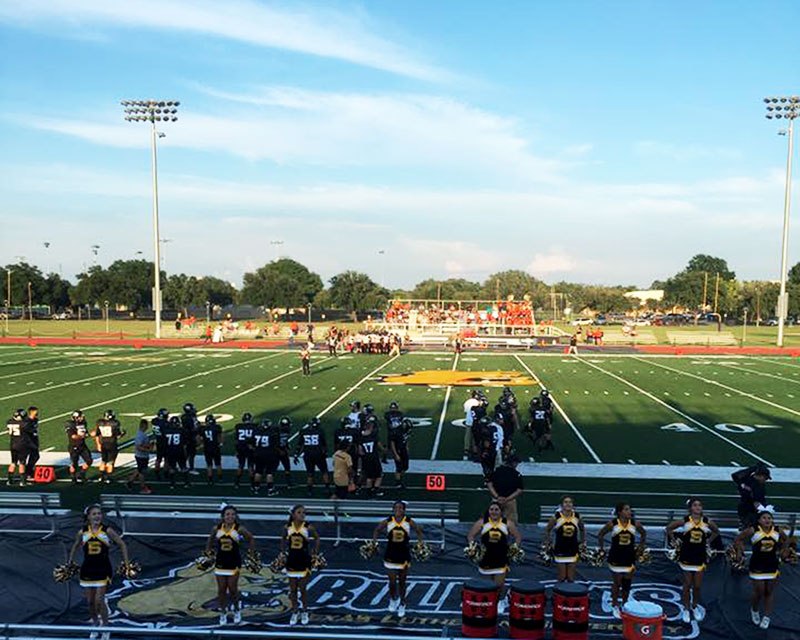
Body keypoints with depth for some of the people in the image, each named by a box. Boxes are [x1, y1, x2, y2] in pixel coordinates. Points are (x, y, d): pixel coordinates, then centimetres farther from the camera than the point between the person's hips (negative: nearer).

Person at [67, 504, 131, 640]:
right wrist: (70, 562, 16)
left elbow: (122, 544, 2)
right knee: (90, 601, 9)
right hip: (88, 570, 3)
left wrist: (126, 563, -2)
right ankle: (95, 625, 29)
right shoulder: (82, 532, 1)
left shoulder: (107, 531, -6)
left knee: (99, 600, -8)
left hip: (103, 569, -3)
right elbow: (75, 546, 19)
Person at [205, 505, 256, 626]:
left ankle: (237, 611, 24)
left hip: (234, 563, -2)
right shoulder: (217, 528, -4)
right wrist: (208, 551, 12)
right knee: (221, 590, 6)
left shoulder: (239, 529, -11)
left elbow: (251, 538, 1)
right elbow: (210, 539, 16)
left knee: (233, 589, 2)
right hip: (220, 562, 2)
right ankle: (223, 614, 20)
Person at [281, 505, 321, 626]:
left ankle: (304, 611, 24)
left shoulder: (308, 527, -11)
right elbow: (283, 539, 14)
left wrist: (315, 553, 1)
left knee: (302, 589, 5)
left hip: (304, 561, -2)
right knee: (292, 590, 9)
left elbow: (317, 537, 4)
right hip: (291, 561, 2)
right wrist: (283, 552, 9)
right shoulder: (287, 527, -5)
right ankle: (295, 612, 23)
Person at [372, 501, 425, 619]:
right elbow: (377, 530, 7)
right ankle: (393, 599, 32)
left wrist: (420, 543, -7)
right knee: (392, 582, 1)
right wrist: (374, 542, -5)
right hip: (390, 556, 0)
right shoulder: (388, 521, -8)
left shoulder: (409, 522, -9)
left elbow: (419, 530, 5)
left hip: (404, 556, 0)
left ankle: (402, 605, 30)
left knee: (402, 582, 11)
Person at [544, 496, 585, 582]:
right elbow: (547, 530, 5)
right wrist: (548, 545, 3)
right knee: (561, 578, 4)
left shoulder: (577, 517, -3)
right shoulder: (556, 517, -9)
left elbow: (582, 529, 17)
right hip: (560, 551, -2)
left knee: (571, 579, 8)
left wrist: (583, 543, 12)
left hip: (573, 551, 2)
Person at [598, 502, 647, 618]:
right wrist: (601, 549, 1)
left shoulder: (635, 524, -7)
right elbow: (600, 534, 0)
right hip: (616, 558, -2)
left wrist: (641, 546, 9)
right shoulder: (612, 524, -14)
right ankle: (615, 606, 24)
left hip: (630, 558, 2)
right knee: (617, 583, 7)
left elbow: (643, 533, 12)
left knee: (627, 584, 8)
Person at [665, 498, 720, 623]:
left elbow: (716, 531, 14)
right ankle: (686, 609, 18)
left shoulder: (706, 521, -5)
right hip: (687, 556, -2)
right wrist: (674, 541, -3)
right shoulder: (685, 520, -11)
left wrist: (707, 541, 6)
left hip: (700, 557, 2)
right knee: (687, 585, 6)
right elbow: (669, 528, -1)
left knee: (697, 586, 7)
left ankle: (695, 607, 28)